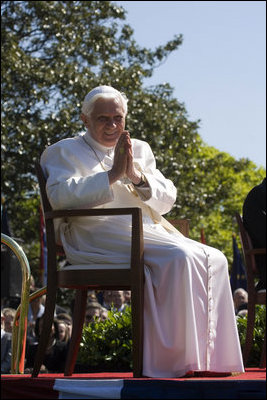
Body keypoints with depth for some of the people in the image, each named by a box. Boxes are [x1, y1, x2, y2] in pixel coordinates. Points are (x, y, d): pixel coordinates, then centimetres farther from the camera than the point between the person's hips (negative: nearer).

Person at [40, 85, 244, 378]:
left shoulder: (139, 149, 26)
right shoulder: (66, 151, 11)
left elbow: (167, 200, 15)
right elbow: (60, 196, -10)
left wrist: (136, 176, -4)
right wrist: (112, 174, -11)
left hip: (149, 232, 7)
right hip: (99, 237, -6)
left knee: (214, 259, -18)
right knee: (179, 257, -31)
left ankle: (211, 359, -22)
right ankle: (176, 361, -32)